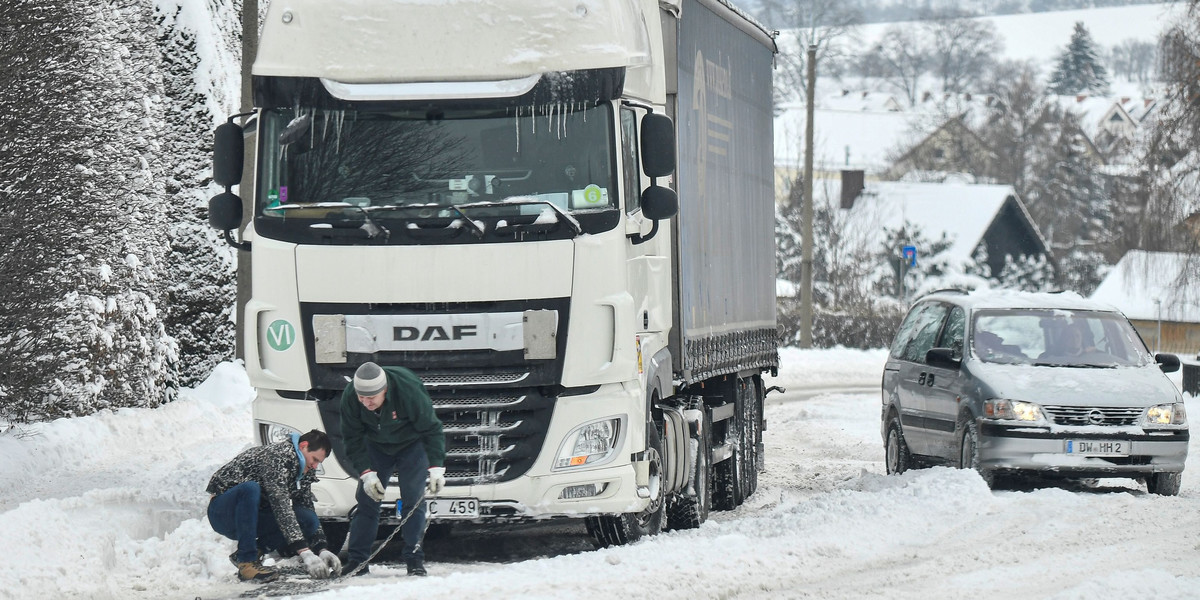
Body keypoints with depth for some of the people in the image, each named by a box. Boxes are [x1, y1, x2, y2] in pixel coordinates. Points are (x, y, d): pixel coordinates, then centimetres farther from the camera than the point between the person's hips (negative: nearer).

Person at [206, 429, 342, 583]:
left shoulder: (305, 471, 4)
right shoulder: (277, 456, -25)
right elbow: (281, 506, -34)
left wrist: (322, 550, -8)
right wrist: (305, 552, -39)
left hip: (255, 518, 8)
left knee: (309, 520, -13)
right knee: (250, 488, -40)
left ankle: (255, 551, -2)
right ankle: (247, 561, -32)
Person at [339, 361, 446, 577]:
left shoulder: (409, 390, -35)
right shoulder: (350, 397, -26)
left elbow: (432, 429, -24)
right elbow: (353, 439, -14)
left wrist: (435, 467, -30)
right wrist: (366, 473, -22)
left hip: (412, 444, -3)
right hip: (376, 445, 3)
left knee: (413, 500, -14)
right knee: (366, 500, -3)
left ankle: (414, 559, -9)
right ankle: (356, 560, 2)